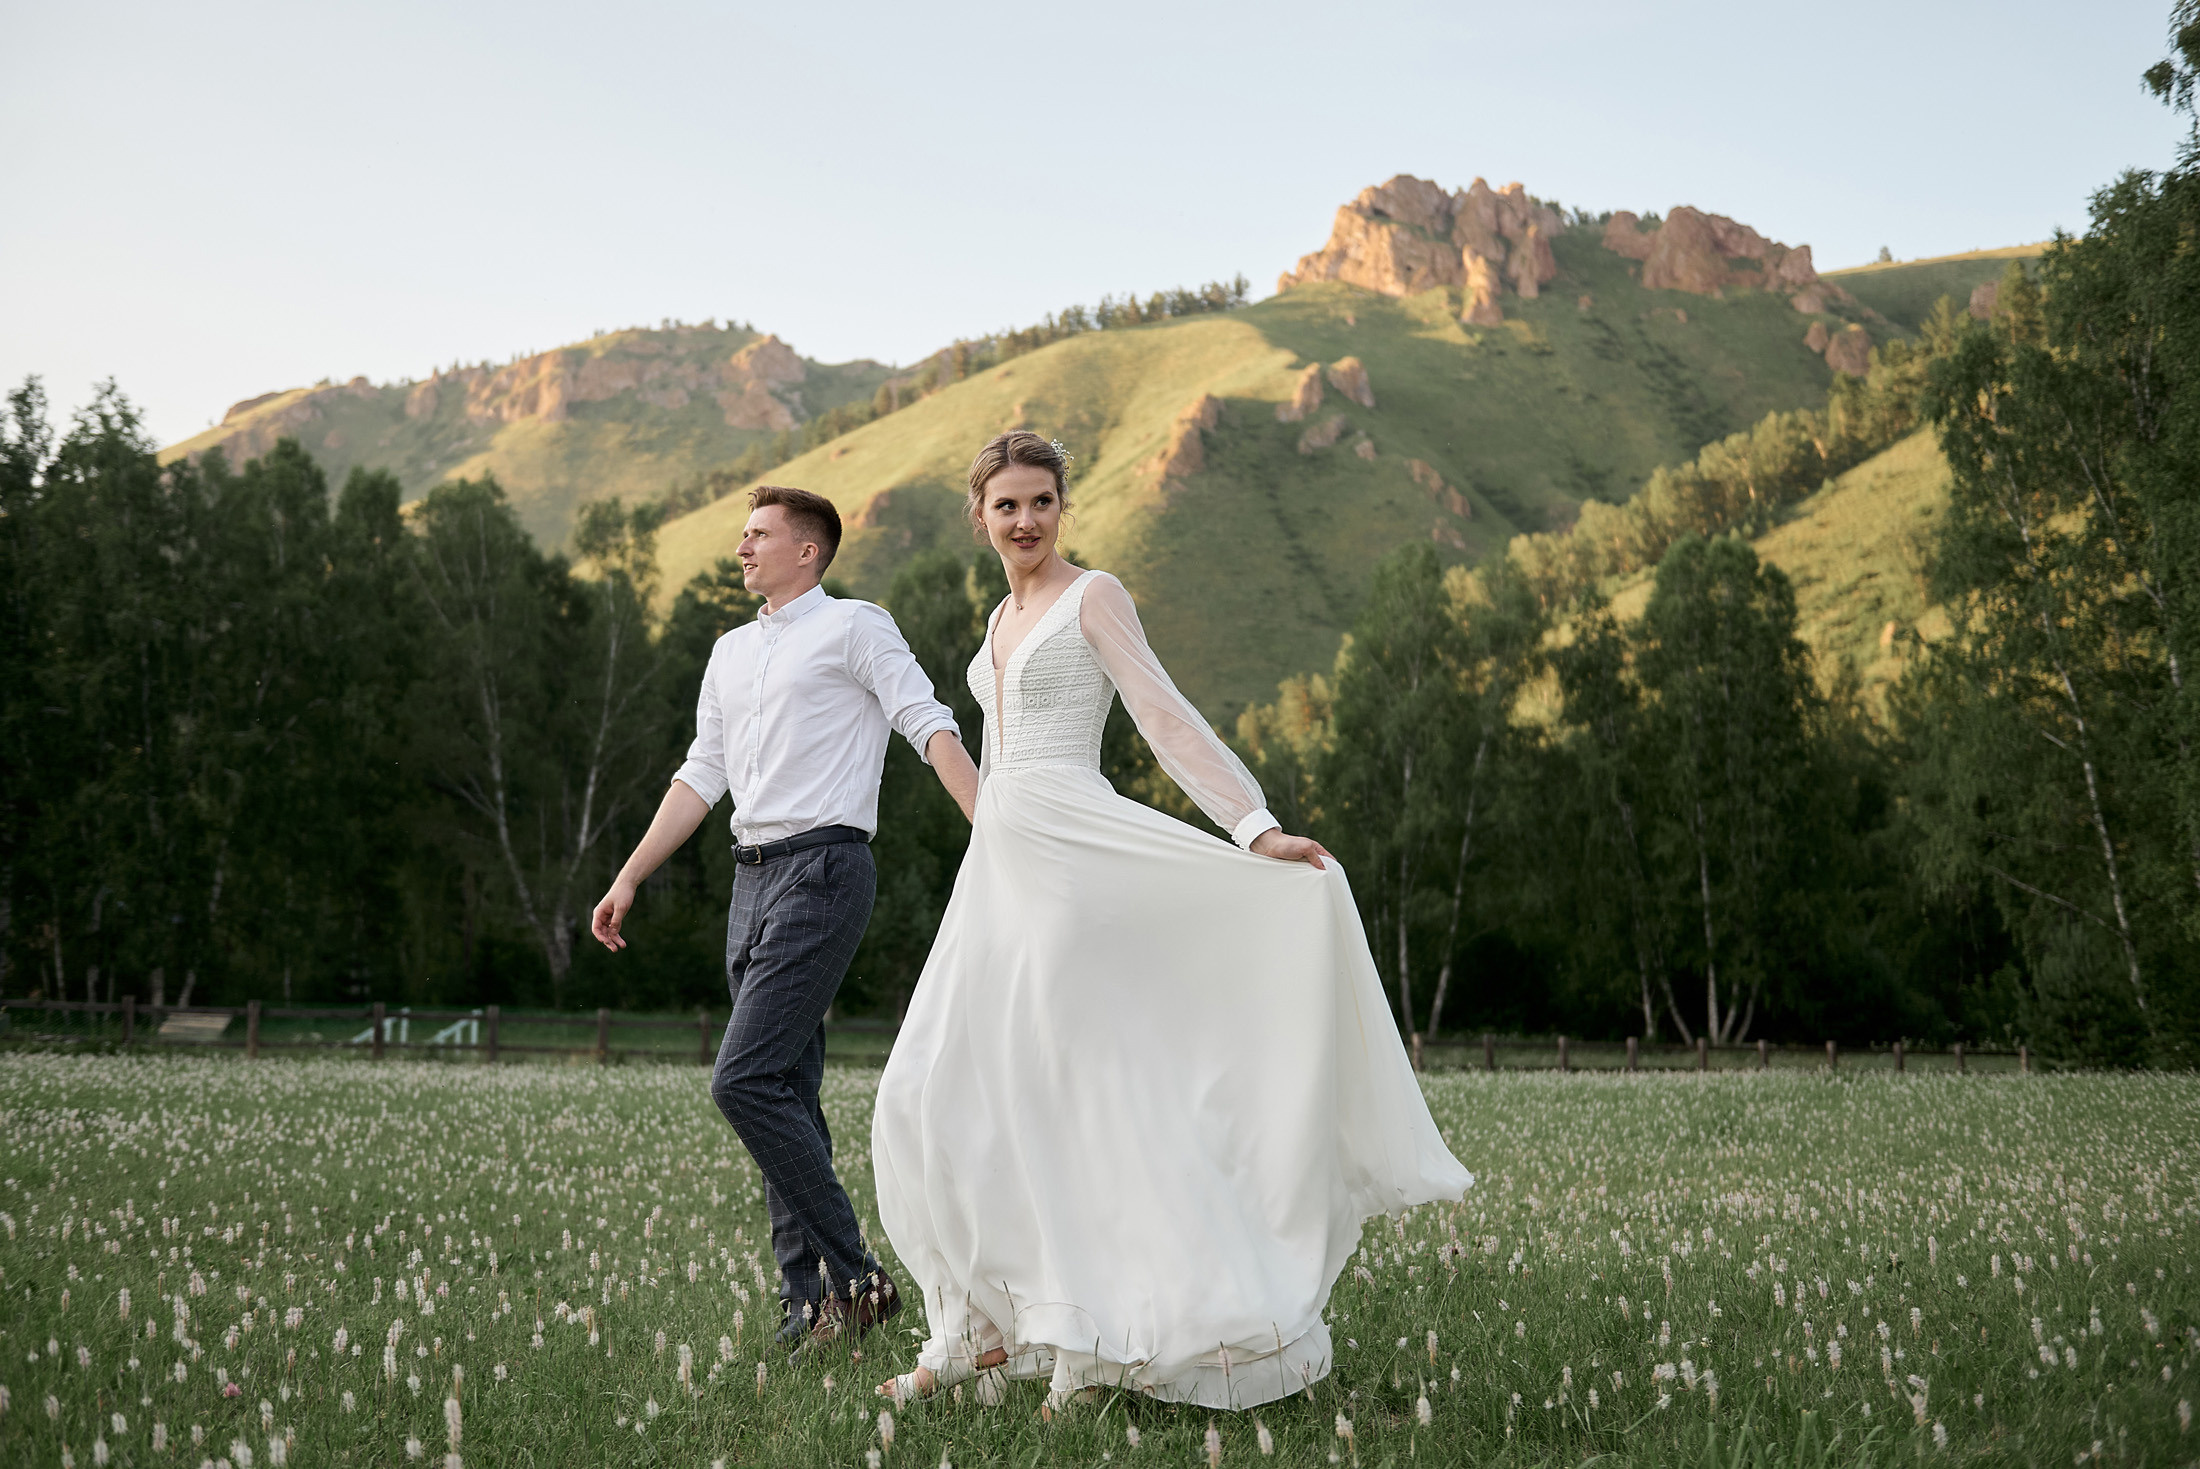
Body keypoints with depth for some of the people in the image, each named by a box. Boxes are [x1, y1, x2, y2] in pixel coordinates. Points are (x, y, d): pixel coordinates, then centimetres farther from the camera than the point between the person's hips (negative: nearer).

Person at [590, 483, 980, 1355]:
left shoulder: (854, 628, 0)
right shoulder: (731, 653, 22)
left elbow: (931, 727, -9)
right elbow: (701, 776, 24)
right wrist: (629, 877, 20)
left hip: (822, 869, -8)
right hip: (753, 880, 8)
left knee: (743, 1079, -17)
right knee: (785, 1097, 6)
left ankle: (852, 1272, -9)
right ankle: (809, 1299, 10)